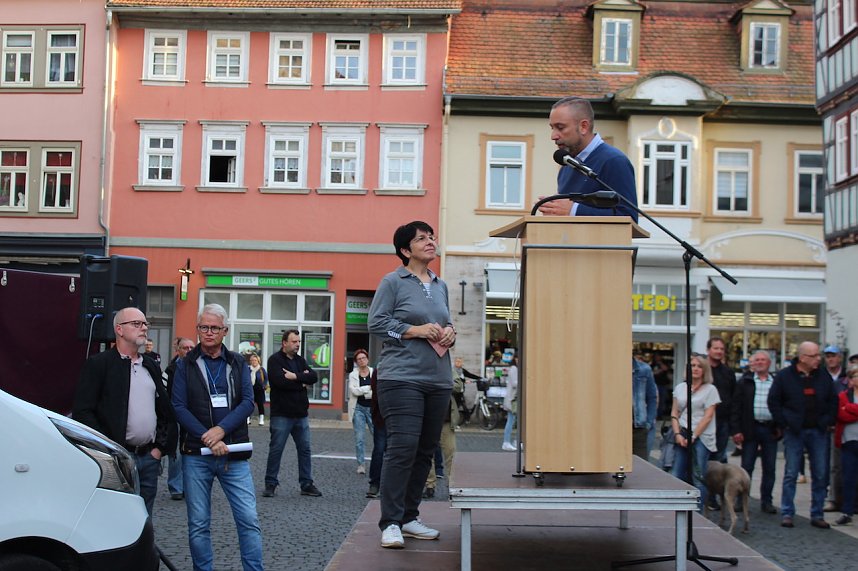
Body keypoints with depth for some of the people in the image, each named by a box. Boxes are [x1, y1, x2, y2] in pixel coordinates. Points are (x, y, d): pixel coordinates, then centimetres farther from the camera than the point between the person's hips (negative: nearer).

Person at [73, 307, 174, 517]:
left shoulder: (152, 367, 18)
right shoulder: (98, 364, -3)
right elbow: (82, 412, -9)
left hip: (149, 458, 6)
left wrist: (161, 447, 9)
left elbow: (166, 411, 21)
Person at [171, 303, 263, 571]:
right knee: (198, 525, 6)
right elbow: (179, 407, -4)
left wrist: (221, 429, -16)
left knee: (249, 520, -2)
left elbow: (248, 402, -1)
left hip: (234, 454, 1)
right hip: (196, 454, -1)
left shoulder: (238, 363, 9)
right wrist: (207, 438, -15)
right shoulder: (185, 365, 5)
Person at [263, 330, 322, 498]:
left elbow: (314, 377, -1)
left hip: (301, 414, 6)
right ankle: (271, 484, 11)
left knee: (305, 449, 7)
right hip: (281, 414, -6)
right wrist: (302, 382, -10)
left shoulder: (300, 360, 14)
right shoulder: (275, 360, -6)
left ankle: (306, 484, 14)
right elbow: (280, 381, -22)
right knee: (276, 450, 1)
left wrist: (295, 376, -16)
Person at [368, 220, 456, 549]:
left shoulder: (441, 286, 17)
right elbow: (376, 323, -6)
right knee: (402, 448, -13)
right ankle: (390, 523, -6)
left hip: (438, 380, 7)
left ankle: (409, 516, 20)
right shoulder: (393, 282, -2)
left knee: (425, 451, 9)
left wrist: (450, 332, 3)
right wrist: (415, 330, -14)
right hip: (402, 377, -7)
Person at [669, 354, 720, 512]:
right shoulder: (680, 388, 14)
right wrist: (677, 434, -3)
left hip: (701, 437, -4)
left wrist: (693, 436, -10)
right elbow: (674, 413, 12)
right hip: (682, 436, 4)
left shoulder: (710, 389, 2)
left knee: (698, 478, -5)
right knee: (675, 476, 0)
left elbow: (708, 417, -5)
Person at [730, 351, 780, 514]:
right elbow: (736, 407, 0)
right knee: (746, 467, 2)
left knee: (769, 468, 6)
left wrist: (780, 427, -1)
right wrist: (736, 430, -7)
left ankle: (766, 501, 14)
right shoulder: (745, 382, 4)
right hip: (750, 429, -2)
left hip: (771, 430, 2)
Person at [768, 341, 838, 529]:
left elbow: (833, 401, 14)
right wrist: (784, 424, -7)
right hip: (794, 432, -3)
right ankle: (787, 513, 7)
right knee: (791, 474, 0)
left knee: (820, 475, 4)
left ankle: (817, 515, 13)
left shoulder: (823, 378, 6)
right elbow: (773, 401, -1)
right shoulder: (784, 376, -3)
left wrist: (827, 422, 2)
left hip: (818, 432, 3)